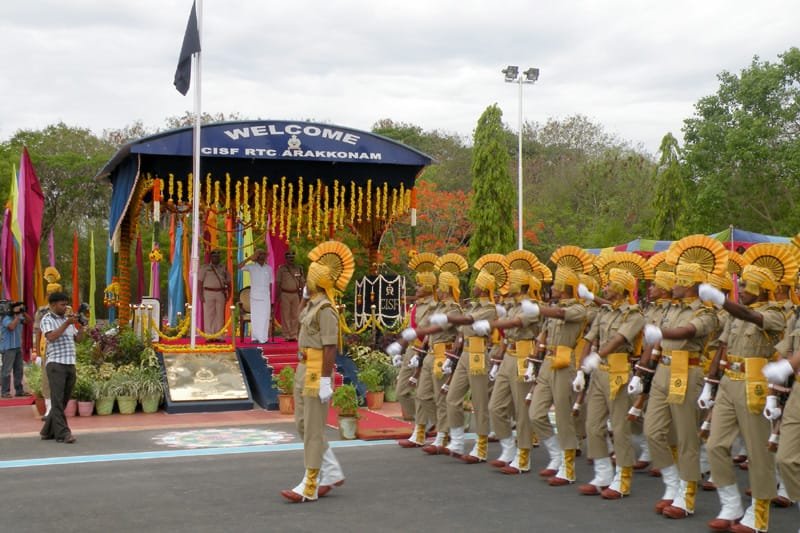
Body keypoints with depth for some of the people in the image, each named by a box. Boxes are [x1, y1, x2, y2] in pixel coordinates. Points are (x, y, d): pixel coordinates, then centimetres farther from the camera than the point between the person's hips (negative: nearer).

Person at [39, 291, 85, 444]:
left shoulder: (67, 319, 19)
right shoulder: (47, 319, -1)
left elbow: (78, 338, 17)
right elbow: (51, 337, -17)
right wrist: (66, 324, -17)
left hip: (70, 365, 7)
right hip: (56, 364, -7)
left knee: (63, 401, 9)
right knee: (58, 400, -8)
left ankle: (48, 431, 18)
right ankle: (62, 433, -10)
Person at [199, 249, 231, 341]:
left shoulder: (223, 268, 13)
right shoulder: (205, 267, 6)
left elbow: (228, 282, 13)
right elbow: (200, 281, 1)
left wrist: (229, 293, 1)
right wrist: (201, 295, -8)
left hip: (220, 293, 2)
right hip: (208, 293, -2)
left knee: (220, 315, 1)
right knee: (209, 315, -4)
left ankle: (219, 336, 5)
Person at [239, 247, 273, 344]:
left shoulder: (268, 268, 9)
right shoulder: (252, 267, 2)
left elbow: (270, 283, 11)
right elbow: (240, 267, -13)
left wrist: (271, 298, 8)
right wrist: (249, 258, -16)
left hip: (266, 296, 2)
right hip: (254, 296, -2)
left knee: (265, 317, -1)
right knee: (255, 317, 0)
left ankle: (264, 338, 3)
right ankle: (255, 337, 4)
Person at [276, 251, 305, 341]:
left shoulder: (298, 268, 10)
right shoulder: (281, 269, 1)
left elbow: (302, 282, 12)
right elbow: (278, 283, 0)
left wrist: (301, 295, 6)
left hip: (296, 294, 3)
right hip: (285, 294, -3)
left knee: (295, 315, 1)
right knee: (285, 315, -2)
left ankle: (294, 335, 6)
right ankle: (286, 335, 3)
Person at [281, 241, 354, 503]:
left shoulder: (325, 309, -16)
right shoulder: (311, 304, 13)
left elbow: (330, 347, -20)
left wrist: (325, 381, -22)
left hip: (317, 374, -10)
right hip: (303, 370, 10)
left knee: (313, 429, -3)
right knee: (302, 424, 14)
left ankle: (310, 487, 4)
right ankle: (332, 472, 24)